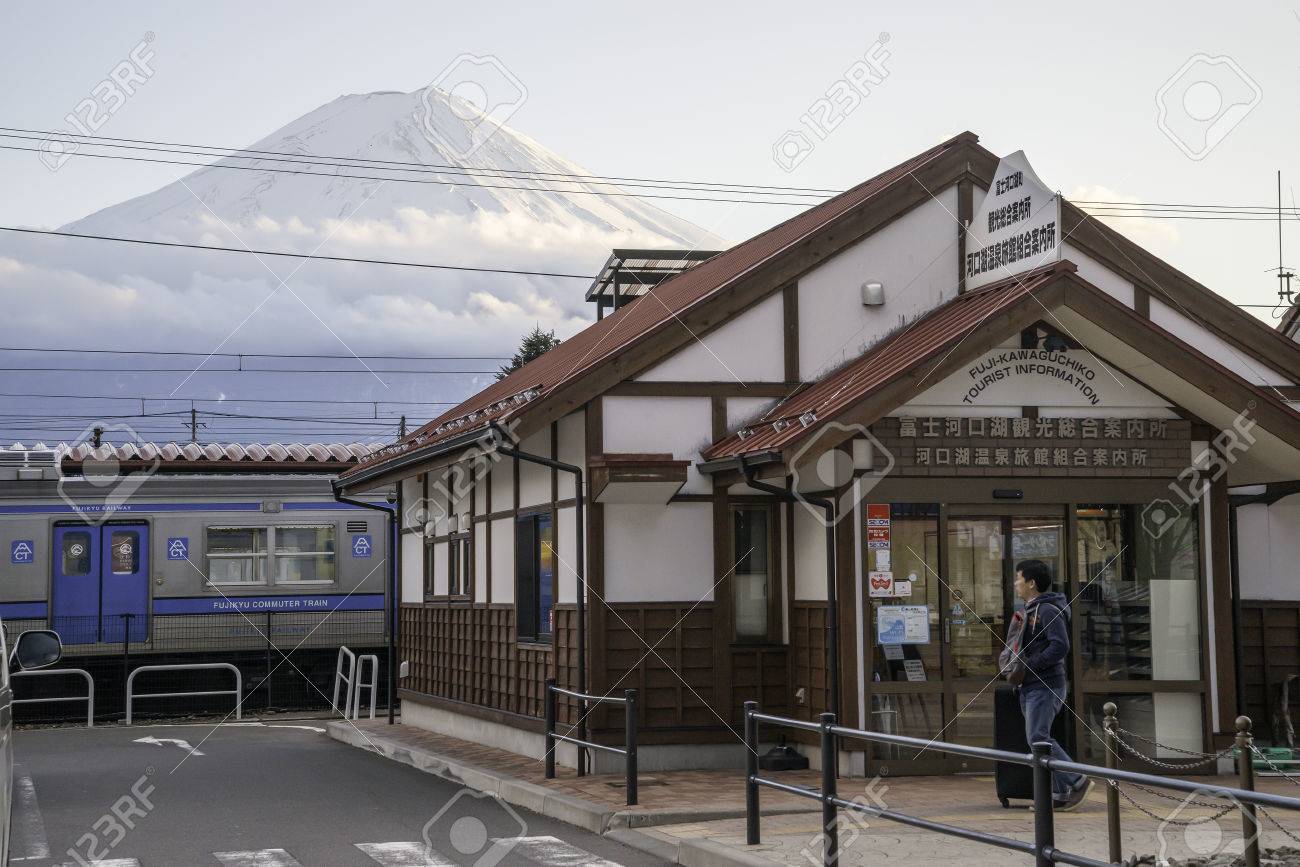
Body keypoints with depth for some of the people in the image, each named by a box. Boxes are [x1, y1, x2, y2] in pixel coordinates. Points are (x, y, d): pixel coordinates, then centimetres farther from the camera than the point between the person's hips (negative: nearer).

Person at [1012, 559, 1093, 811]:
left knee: (1038, 738, -15)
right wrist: (1017, 669, 11)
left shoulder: (1048, 610, -12)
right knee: (1038, 739, 7)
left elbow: (1060, 646, -23)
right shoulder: (1030, 610, 19)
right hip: (1031, 686, 10)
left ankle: (1078, 781, -7)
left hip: (1045, 686, -10)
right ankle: (1059, 794, 9)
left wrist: (1028, 667, -21)